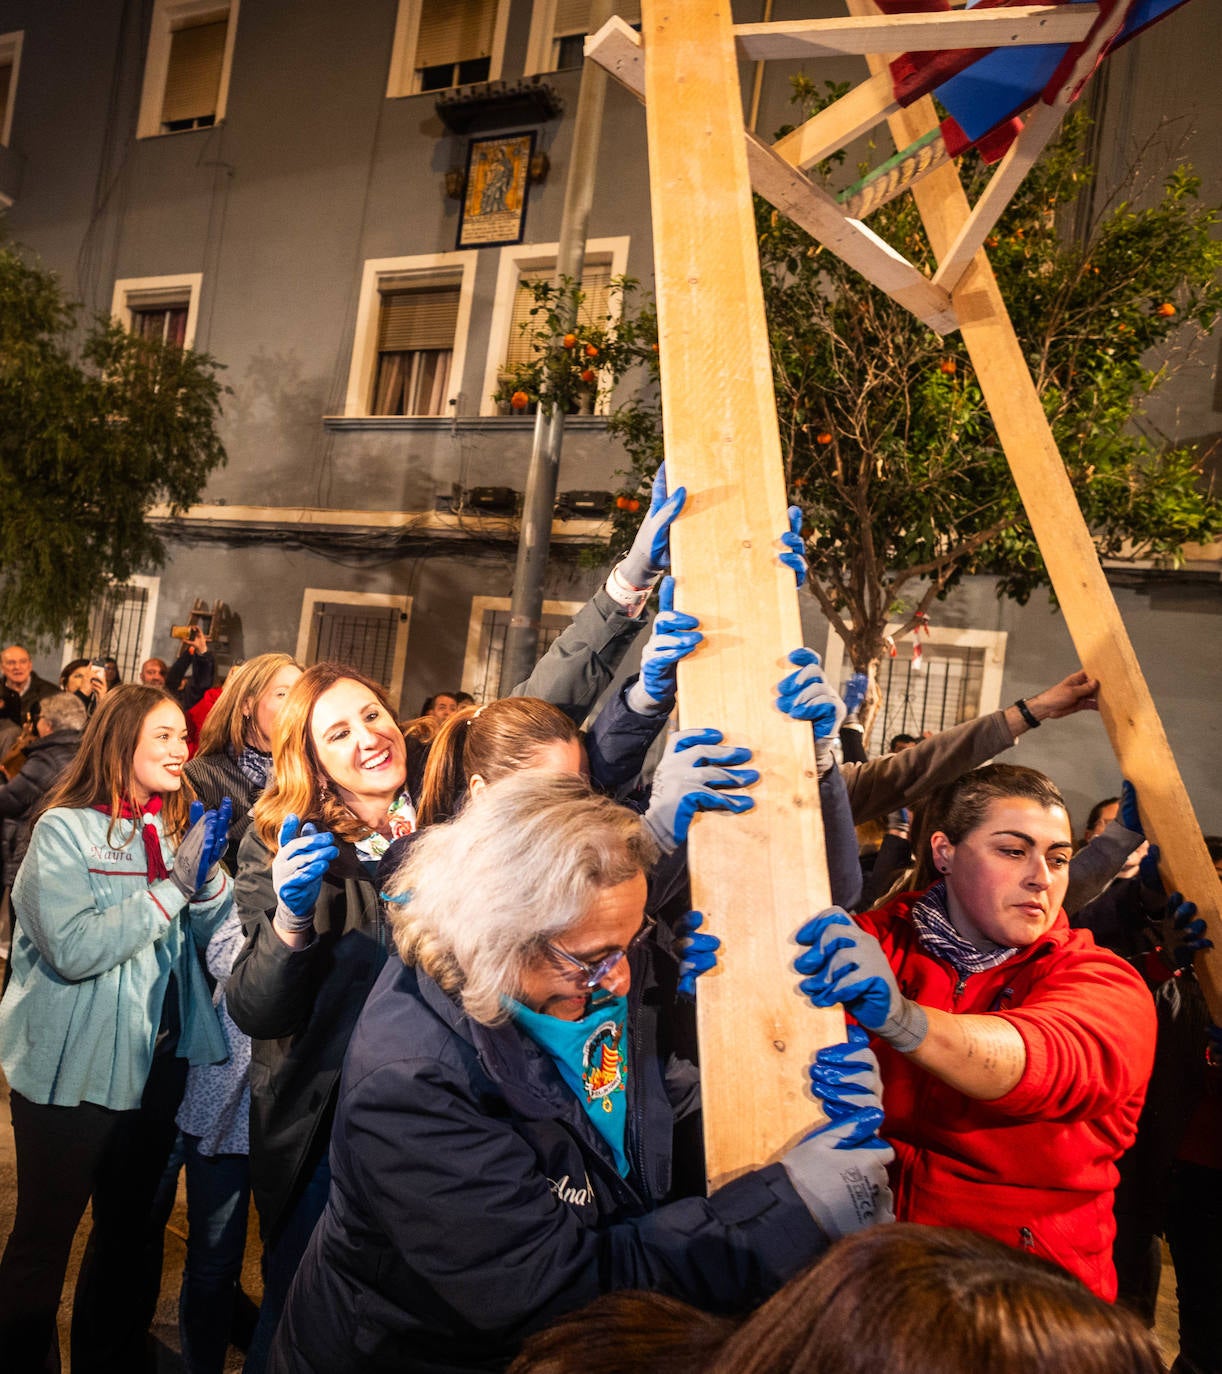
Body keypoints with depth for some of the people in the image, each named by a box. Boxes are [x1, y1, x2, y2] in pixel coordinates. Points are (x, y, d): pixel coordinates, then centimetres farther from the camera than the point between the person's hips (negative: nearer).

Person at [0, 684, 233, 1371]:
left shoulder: (182, 826, 4)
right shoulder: (65, 829, -13)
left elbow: (219, 937, -1)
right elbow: (74, 949, -24)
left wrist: (207, 877, -18)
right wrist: (172, 887, -23)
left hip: (159, 1064, 6)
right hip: (72, 1072, -5)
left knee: (128, 1227, 21)